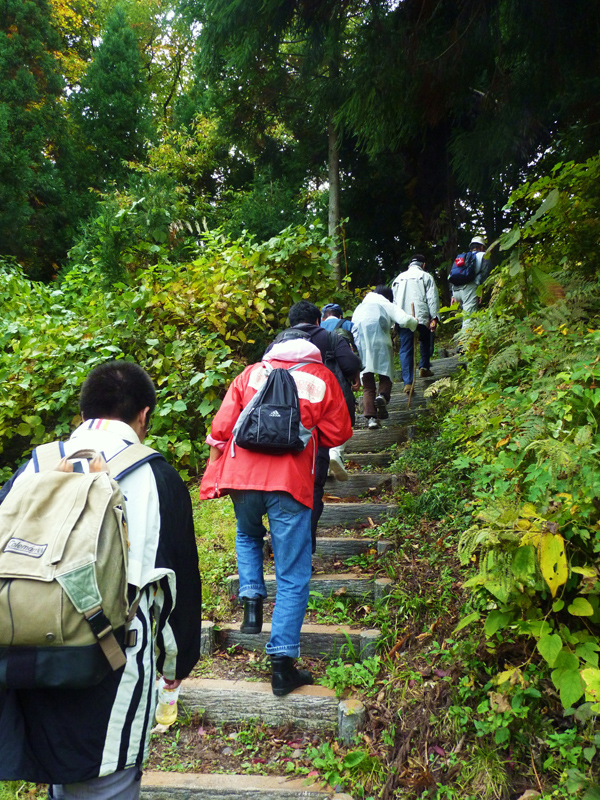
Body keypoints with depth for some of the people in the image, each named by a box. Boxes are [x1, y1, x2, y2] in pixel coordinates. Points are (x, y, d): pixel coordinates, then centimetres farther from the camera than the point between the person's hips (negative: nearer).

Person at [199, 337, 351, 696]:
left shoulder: (251, 373, 13)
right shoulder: (322, 377, 8)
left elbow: (221, 428, 9)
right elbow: (337, 433, 11)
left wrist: (214, 477, 19)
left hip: (243, 476, 3)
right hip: (291, 483, -2)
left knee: (248, 537, 34)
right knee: (293, 578, 5)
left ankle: (252, 598, 16)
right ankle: (283, 664, 4)